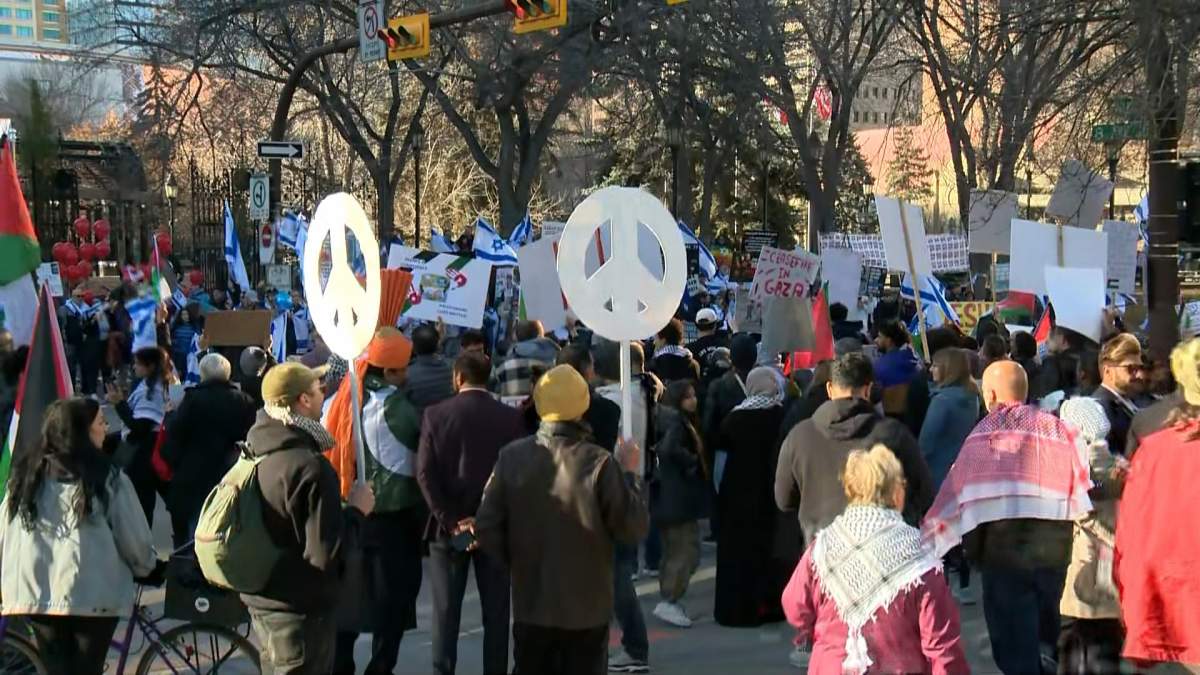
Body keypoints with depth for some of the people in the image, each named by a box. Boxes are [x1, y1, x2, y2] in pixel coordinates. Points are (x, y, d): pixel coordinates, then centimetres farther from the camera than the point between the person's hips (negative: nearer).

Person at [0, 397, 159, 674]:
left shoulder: (24, 473, 6)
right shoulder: (107, 477, -7)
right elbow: (133, 537, -1)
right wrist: (146, 567, 19)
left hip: (35, 593, 3)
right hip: (92, 594, -3)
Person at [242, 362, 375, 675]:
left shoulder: (254, 450, 2)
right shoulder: (309, 466, -25)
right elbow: (327, 553, -26)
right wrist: (356, 510, -11)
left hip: (261, 599, 8)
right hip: (301, 609, -8)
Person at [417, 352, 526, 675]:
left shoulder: (435, 414, -4)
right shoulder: (511, 417, -3)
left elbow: (425, 473, -10)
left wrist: (449, 521, -9)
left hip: (448, 526, 0)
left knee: (446, 612, 8)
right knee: (496, 613, 7)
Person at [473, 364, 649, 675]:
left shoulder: (512, 456, -8)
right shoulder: (600, 463, -18)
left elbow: (486, 529, -5)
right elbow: (634, 530, -12)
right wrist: (629, 473, -1)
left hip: (530, 606, 3)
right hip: (587, 610, -3)